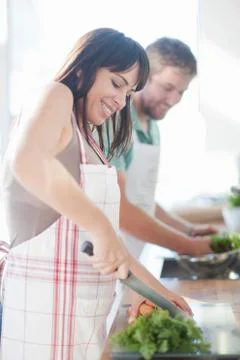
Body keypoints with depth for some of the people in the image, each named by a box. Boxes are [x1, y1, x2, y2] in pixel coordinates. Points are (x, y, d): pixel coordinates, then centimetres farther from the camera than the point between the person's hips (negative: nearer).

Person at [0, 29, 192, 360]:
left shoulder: (85, 140, 20)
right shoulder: (57, 97, -6)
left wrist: (156, 289, 19)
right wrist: (100, 226, -33)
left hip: (83, 311, 9)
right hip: (43, 305, -9)